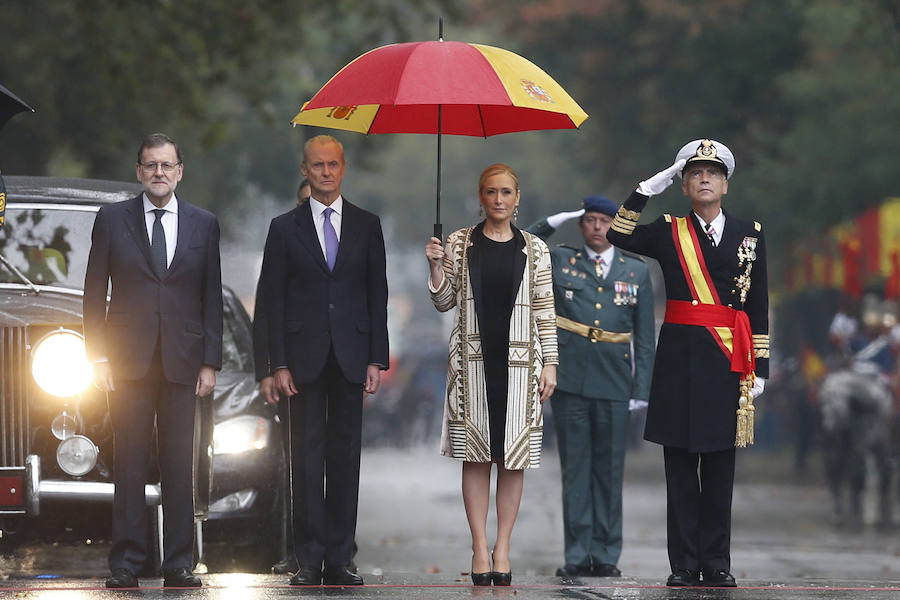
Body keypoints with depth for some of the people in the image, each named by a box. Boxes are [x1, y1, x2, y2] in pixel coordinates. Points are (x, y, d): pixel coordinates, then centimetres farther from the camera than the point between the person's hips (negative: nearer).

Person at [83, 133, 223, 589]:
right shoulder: (112, 219, 5)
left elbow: (211, 296, 8)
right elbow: (94, 293, 5)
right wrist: (99, 356, -3)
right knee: (129, 462, -1)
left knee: (180, 465, 1)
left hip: (182, 362, 1)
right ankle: (126, 562, 2)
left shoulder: (203, 224, 9)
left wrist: (211, 362, 1)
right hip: (128, 361, -1)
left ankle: (178, 563, 5)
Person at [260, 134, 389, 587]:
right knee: (306, 459, -2)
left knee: (345, 459, 2)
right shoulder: (285, 228, 6)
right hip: (304, 357, -1)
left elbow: (377, 294, 8)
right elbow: (274, 300, 3)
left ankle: (339, 560, 5)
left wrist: (376, 359, 0)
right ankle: (309, 561, -1)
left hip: (350, 357, 1)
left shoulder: (366, 226, 9)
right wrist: (279, 363, -5)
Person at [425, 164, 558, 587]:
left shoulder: (534, 250, 6)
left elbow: (545, 311, 6)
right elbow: (445, 302, 10)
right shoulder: (460, 244, 6)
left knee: (514, 457, 0)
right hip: (474, 361, 0)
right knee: (476, 456, -1)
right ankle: (480, 548, 4)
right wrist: (436, 266, -6)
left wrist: (549, 363, 1)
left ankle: (503, 548, 7)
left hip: (518, 362, 0)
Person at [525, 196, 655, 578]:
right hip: (570, 382, 0)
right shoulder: (559, 262, 9)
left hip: (613, 386, 0)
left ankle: (606, 556, 7)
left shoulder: (636, 271, 10)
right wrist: (554, 222, 4)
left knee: (609, 471, 3)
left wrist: (642, 388, 3)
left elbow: (645, 338, 10)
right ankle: (577, 555, 3)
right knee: (575, 469, 1)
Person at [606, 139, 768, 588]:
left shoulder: (750, 234, 9)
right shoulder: (668, 232, 7)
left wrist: (759, 366, 4)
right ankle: (684, 564, 5)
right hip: (680, 357, -1)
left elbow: (759, 307, 8)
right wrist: (650, 187, -6)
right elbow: (617, 236, -8)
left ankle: (716, 563, 10)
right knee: (681, 465, 1)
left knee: (720, 465, 4)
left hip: (728, 361, 1)